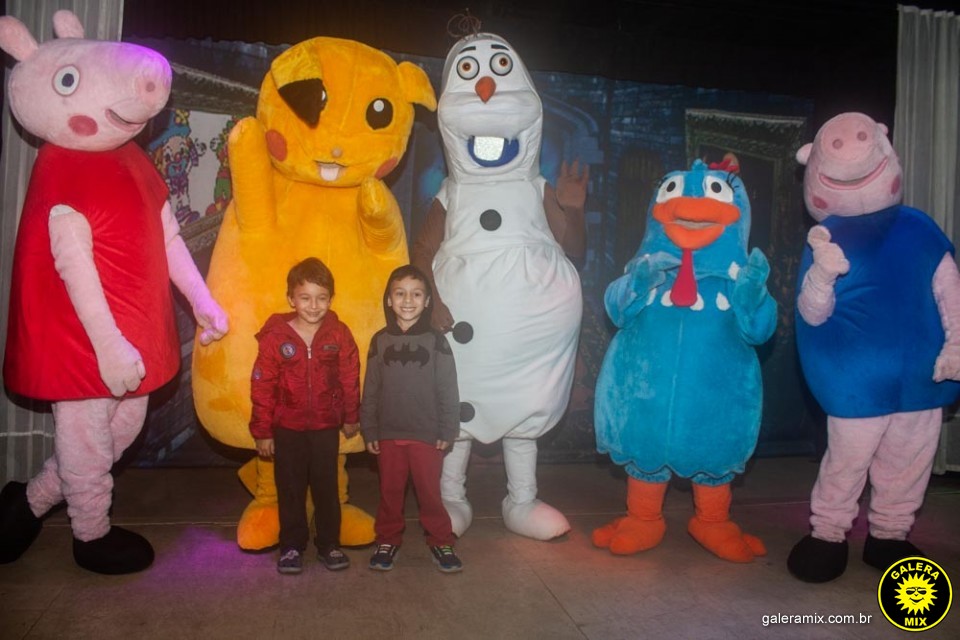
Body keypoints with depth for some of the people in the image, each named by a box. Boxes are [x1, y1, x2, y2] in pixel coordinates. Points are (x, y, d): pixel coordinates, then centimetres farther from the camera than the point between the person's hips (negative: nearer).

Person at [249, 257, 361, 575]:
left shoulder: (339, 334, -8)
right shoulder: (274, 337, -12)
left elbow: (350, 379, 2)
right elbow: (262, 387, -7)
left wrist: (351, 417, 9)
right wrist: (262, 431, -4)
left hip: (326, 426, 1)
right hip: (287, 427, 0)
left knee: (327, 487, 11)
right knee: (290, 489, 12)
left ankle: (329, 544, 27)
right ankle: (292, 546, 27)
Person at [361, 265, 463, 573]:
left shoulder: (436, 341, -5)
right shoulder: (380, 341, 1)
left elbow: (448, 389, -3)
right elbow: (371, 390, 5)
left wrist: (448, 430, -4)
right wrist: (369, 431, 4)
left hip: (427, 433, -2)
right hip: (388, 433, 2)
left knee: (430, 491, 7)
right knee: (390, 491, 13)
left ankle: (440, 542, 23)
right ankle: (387, 540, 30)